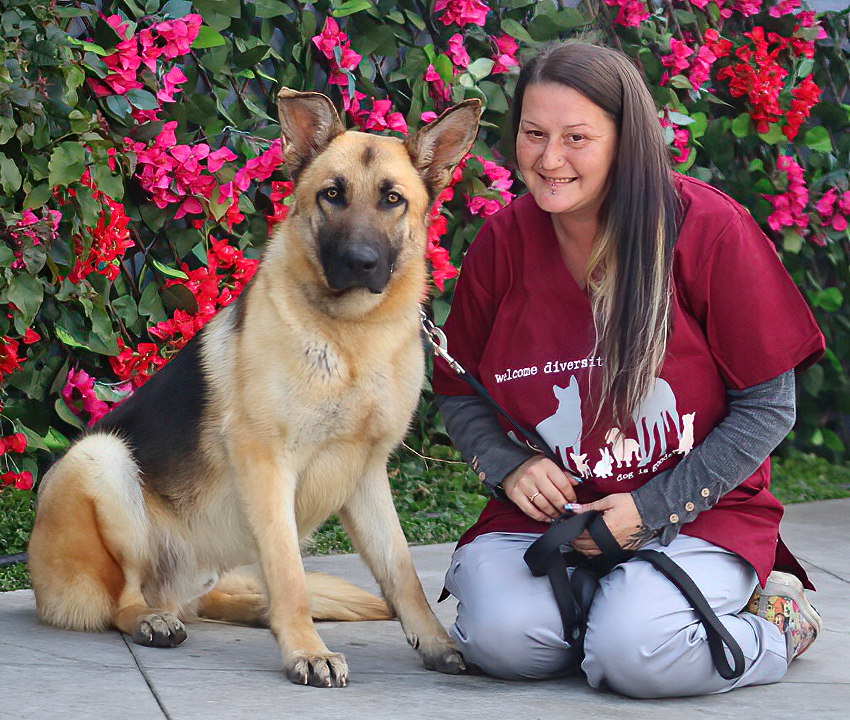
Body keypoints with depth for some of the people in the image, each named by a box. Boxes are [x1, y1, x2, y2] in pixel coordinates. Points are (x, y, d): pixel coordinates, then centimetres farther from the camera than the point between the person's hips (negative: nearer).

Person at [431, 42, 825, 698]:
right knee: (503, 640, -27)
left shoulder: (708, 229, -10)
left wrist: (652, 508, -13)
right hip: (545, 513, 3)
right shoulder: (503, 242, 0)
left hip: (696, 515, -3)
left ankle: (776, 618, 3)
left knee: (633, 658, -29)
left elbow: (767, 406, -6)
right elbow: (459, 392, 13)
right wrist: (509, 466, -9)